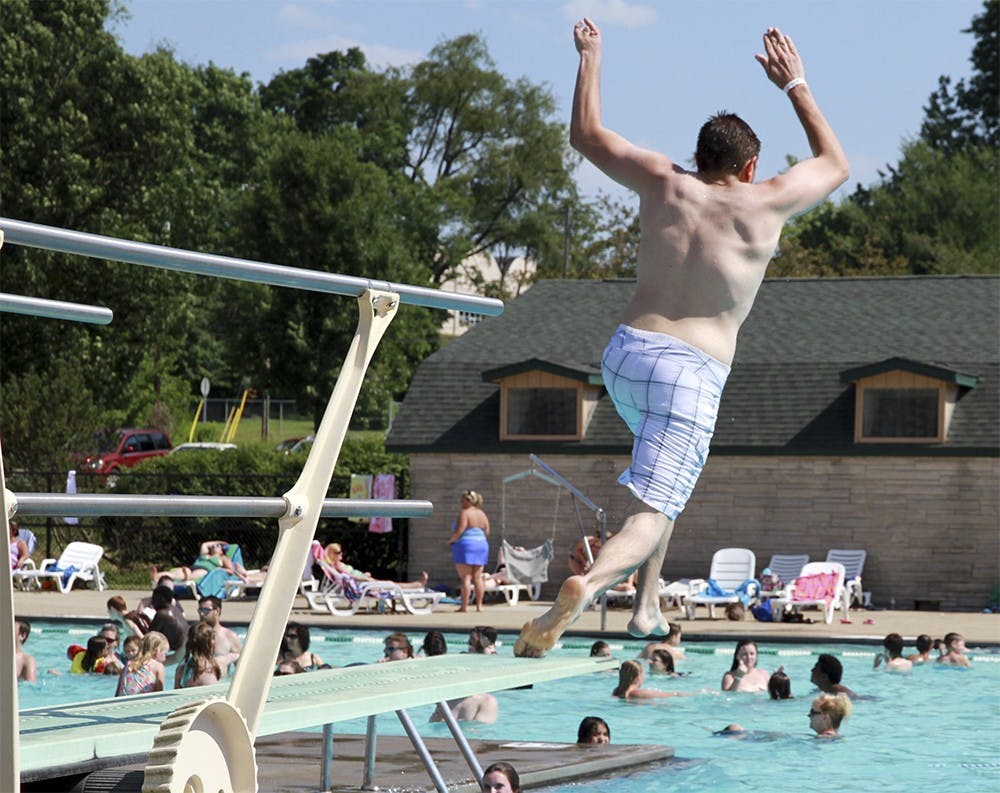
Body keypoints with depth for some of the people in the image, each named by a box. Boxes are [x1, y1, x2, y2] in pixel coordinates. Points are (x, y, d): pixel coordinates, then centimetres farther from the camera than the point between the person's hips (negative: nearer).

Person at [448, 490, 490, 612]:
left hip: (465, 546, -7)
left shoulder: (465, 513, -11)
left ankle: (464, 606, -10)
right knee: (477, 578, 8)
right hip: (481, 546, 7)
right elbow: (487, 532, 12)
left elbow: (459, 531, -17)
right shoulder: (482, 514, 12)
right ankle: (479, 605, 7)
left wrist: (450, 540, -2)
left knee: (465, 578, -7)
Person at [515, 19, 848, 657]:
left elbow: (587, 135, 19)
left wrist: (592, 56, 29)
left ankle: (648, 603, 27)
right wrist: (795, 85, 26)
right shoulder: (764, 204, -1)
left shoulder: (666, 184, 5)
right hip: (694, 372, -5)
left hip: (626, 354, 5)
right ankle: (590, 583, -41)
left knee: (665, 474, 32)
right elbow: (835, 164, 18)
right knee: (655, 509, -10)